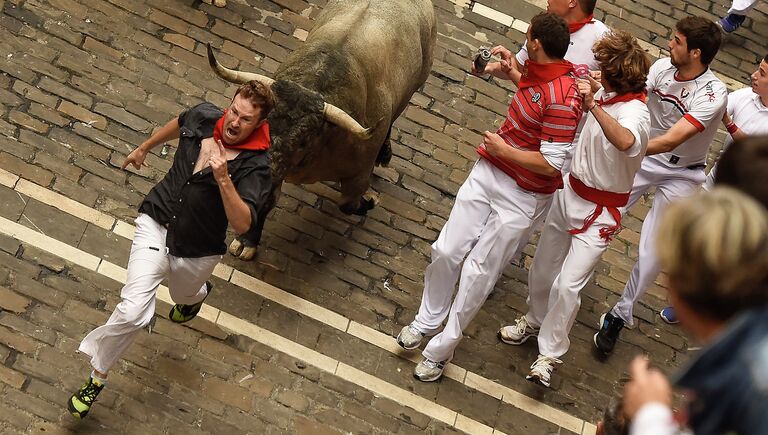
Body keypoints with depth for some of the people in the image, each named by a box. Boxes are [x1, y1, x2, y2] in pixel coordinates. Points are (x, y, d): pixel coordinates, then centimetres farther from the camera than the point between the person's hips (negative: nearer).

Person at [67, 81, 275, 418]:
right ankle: (96, 378, 9)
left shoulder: (256, 167, -24)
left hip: (196, 251, -1)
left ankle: (199, 293, 71)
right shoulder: (204, 116, -11)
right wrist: (144, 148, 28)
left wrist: (223, 178, -45)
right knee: (133, 312, -13)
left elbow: (242, 224, -33)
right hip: (156, 223, 1)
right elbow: (178, 124, 14)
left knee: (184, 297, 31)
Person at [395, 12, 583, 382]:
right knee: (446, 250, 9)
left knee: (478, 274, 2)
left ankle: (442, 349, 19)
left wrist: (503, 149, -17)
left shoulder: (562, 100, -27)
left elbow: (551, 164, -26)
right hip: (488, 172, 8)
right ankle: (427, 321, 32)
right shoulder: (536, 73, -1)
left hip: (522, 197, -8)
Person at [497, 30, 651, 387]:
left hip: (599, 211, -8)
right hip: (570, 193, 8)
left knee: (567, 285, -11)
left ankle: (549, 355, 7)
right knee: (543, 268, 21)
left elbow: (625, 142, -52)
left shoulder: (634, 113, -26)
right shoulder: (605, 97, -3)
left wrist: (593, 106, -56)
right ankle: (535, 321, 46)